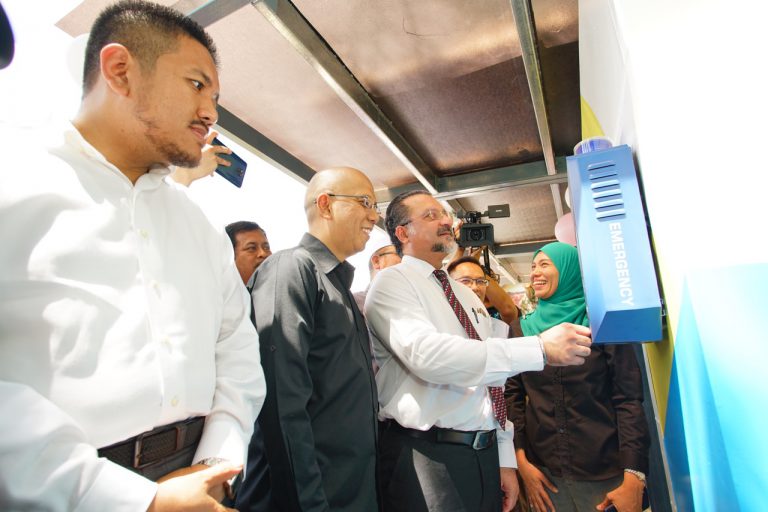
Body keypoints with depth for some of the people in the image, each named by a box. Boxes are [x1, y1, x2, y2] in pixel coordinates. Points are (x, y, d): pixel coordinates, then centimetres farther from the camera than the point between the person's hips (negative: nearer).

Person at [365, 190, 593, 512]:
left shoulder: (469, 297, 15)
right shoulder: (392, 282, -10)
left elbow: (492, 382, 16)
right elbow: (425, 353, -27)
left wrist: (505, 459, 14)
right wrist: (540, 349, -27)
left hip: (487, 454, 7)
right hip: (426, 458, -6)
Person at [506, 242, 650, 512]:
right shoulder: (524, 329, 2)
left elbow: (629, 398, -9)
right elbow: (513, 395, 1)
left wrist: (633, 478, -14)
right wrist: (521, 459, -7)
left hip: (605, 472, -2)